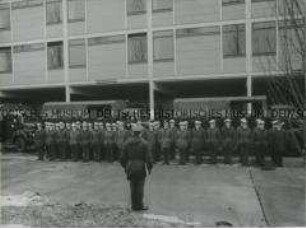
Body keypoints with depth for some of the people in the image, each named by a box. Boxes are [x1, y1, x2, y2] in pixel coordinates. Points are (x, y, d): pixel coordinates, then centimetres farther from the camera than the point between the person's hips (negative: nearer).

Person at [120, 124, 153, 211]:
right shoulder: (144, 143, -10)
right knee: (140, 187, 4)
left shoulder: (127, 143, -1)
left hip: (130, 168, 4)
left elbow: (123, 157, 3)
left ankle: (134, 206, 16)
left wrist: (125, 167, 17)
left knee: (133, 187, 10)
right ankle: (139, 206, 9)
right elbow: (148, 157, -11)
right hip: (141, 168, -3)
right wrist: (150, 168, 1)